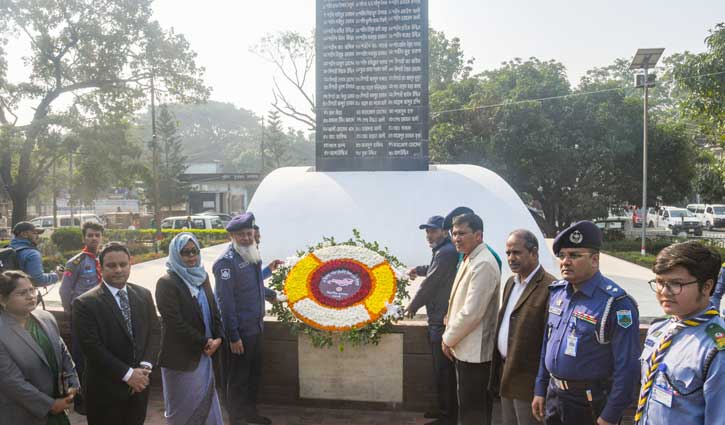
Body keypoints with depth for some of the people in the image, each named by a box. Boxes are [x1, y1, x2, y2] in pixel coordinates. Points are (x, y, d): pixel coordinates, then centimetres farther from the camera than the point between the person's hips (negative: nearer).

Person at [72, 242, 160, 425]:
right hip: (105, 391, -4)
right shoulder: (85, 303, -12)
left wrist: (145, 367, -10)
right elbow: (93, 348, -16)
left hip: (139, 383, 4)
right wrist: (127, 374, -17)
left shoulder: (144, 295, 4)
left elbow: (154, 333, 5)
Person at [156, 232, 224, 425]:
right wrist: (204, 342, -12)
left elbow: (214, 309, 10)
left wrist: (218, 338, -5)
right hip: (181, 358, -6)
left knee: (207, 404, 13)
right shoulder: (166, 283, -14)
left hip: (205, 354, 6)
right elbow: (175, 323, -18)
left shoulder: (202, 277, 7)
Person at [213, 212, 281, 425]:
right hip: (238, 332, -9)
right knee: (236, 378, 7)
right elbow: (226, 302, -22)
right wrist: (233, 336, -23)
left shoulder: (252, 254, 6)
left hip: (255, 327, 9)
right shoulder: (226, 261, -20)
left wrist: (269, 294, 36)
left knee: (254, 373, 21)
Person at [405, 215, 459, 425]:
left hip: (442, 321, -11)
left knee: (443, 370, -3)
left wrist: (412, 307, -3)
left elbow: (429, 283, -15)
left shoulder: (445, 252, -17)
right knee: (442, 369, 18)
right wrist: (418, 269, 22)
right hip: (440, 319, 11)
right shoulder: (443, 251, 17)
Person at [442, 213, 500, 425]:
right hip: (466, 348, 9)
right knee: (476, 408, 19)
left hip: (473, 351, -9)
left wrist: (448, 339, -11)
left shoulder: (483, 264, -20)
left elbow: (472, 312, -23)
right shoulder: (469, 259, 11)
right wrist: (451, 337, 11)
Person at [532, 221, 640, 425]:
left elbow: (626, 368, -18)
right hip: (554, 396, 6)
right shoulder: (556, 291, 3)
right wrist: (540, 390, 12)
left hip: (591, 406, -6)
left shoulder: (616, 303, -18)